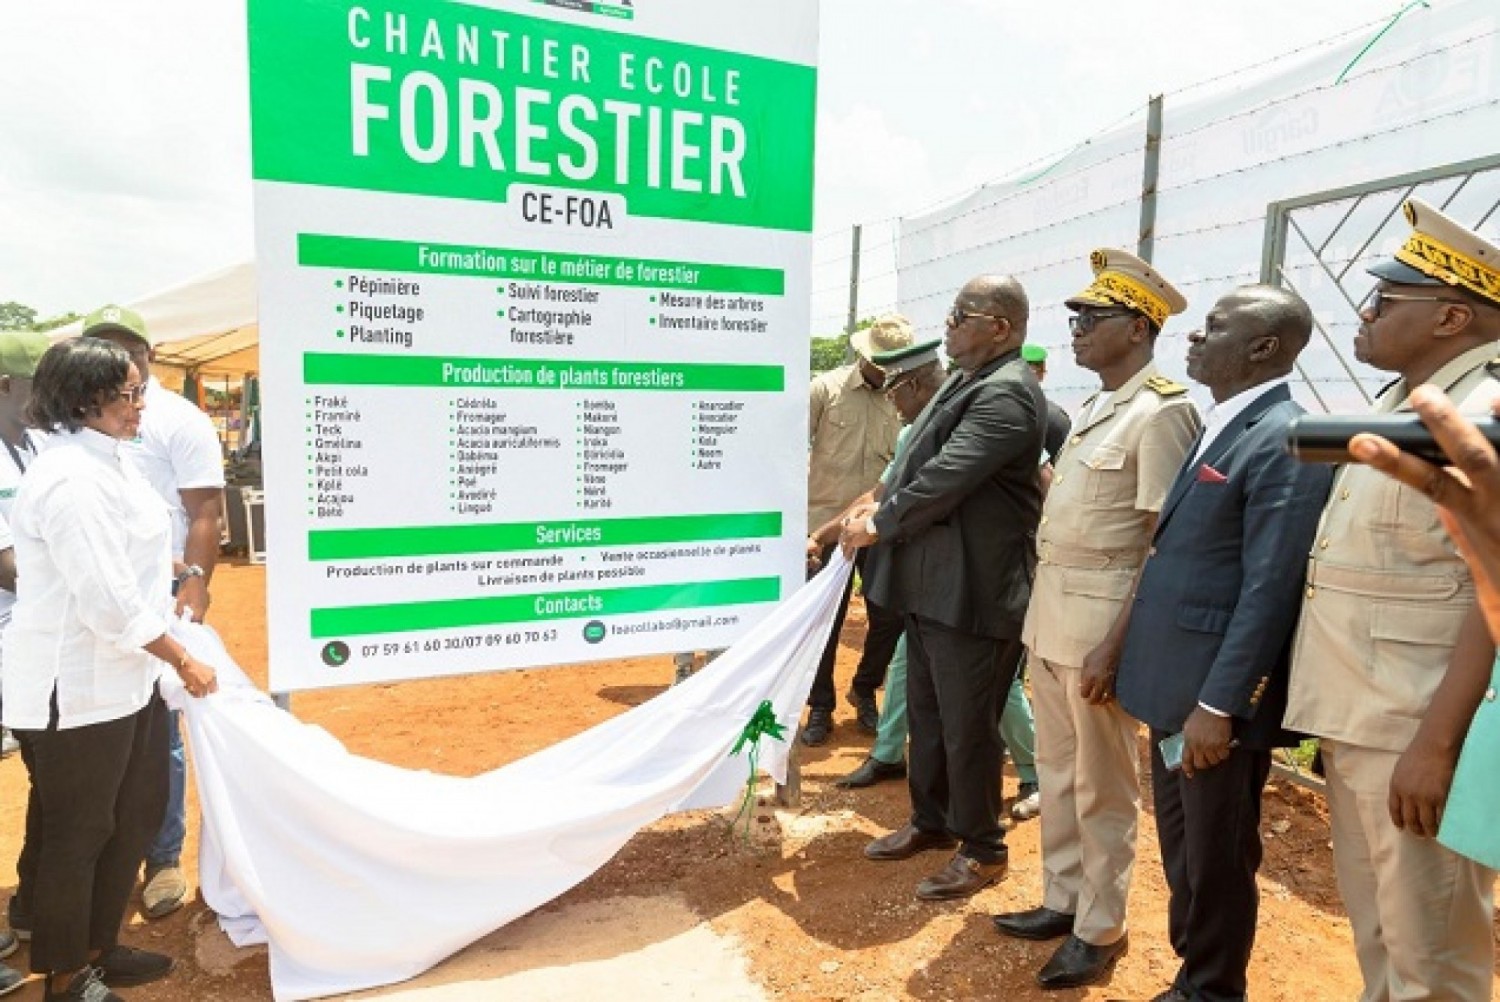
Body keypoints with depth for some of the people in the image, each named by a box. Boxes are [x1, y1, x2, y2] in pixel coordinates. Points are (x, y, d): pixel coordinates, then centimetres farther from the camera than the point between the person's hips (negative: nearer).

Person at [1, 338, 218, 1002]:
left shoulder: (103, 461, 9)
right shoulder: (71, 479, -22)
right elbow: (108, 602, -25)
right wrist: (183, 660, -17)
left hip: (120, 678, 10)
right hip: (77, 690, -9)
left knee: (136, 815, 19)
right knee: (77, 834, 8)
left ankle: (99, 948, 37)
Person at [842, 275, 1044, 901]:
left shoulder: (1006, 393, -19)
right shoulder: (968, 382, 14)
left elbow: (947, 477, -24)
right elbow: (921, 462, 20)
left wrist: (877, 525, -13)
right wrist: (883, 504, 5)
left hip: (972, 590, -10)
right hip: (932, 583, 10)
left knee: (968, 727, 5)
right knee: (926, 715, 21)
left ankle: (982, 850, 24)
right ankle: (931, 821, 39)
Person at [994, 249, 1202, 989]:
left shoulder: (1161, 412, -14)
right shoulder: (1092, 407, 12)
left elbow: (1166, 545, -17)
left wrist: (1115, 646, -21)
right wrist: (1042, 614, 14)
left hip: (1103, 619, -8)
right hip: (1051, 612, 8)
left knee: (1102, 783, 7)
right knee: (1057, 771, 18)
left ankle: (1101, 928, 24)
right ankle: (1062, 901, 34)